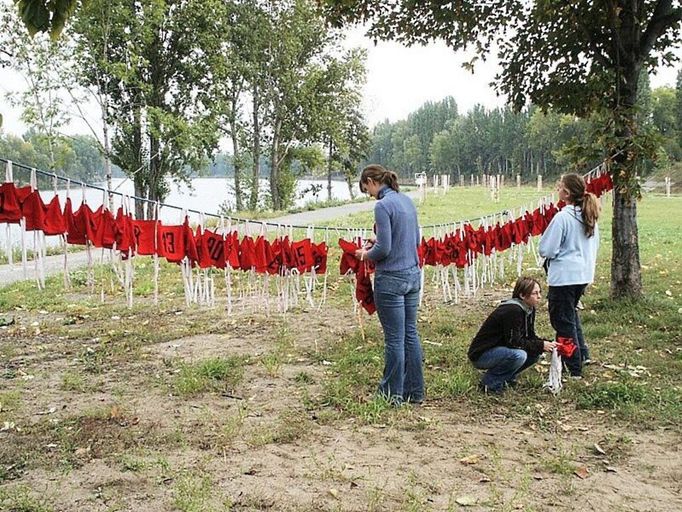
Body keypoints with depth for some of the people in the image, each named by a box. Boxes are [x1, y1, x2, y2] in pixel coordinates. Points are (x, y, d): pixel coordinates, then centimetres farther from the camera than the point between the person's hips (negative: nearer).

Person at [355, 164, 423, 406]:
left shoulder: (383, 205, -16)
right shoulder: (407, 200, 9)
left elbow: (384, 249, -19)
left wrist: (366, 254, 1)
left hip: (391, 279, -8)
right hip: (413, 275, 8)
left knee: (394, 339, 2)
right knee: (410, 334, 15)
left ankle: (393, 394, 14)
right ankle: (415, 391, 23)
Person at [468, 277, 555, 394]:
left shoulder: (529, 309, 2)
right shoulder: (512, 311, -26)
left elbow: (530, 337, 7)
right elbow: (514, 342, -26)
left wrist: (548, 344, -9)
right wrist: (540, 345, -21)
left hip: (500, 350, 9)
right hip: (480, 354, -9)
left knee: (535, 353, -3)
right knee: (519, 355, -31)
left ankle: (506, 378, 10)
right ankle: (489, 382, -11)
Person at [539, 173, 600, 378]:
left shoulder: (562, 217, -20)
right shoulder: (590, 216, 4)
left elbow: (546, 250, -17)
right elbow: (595, 245, 16)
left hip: (564, 276, -8)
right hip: (584, 274, 8)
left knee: (563, 321, 5)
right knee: (571, 312, 28)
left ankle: (574, 369, 11)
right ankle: (582, 355, 30)